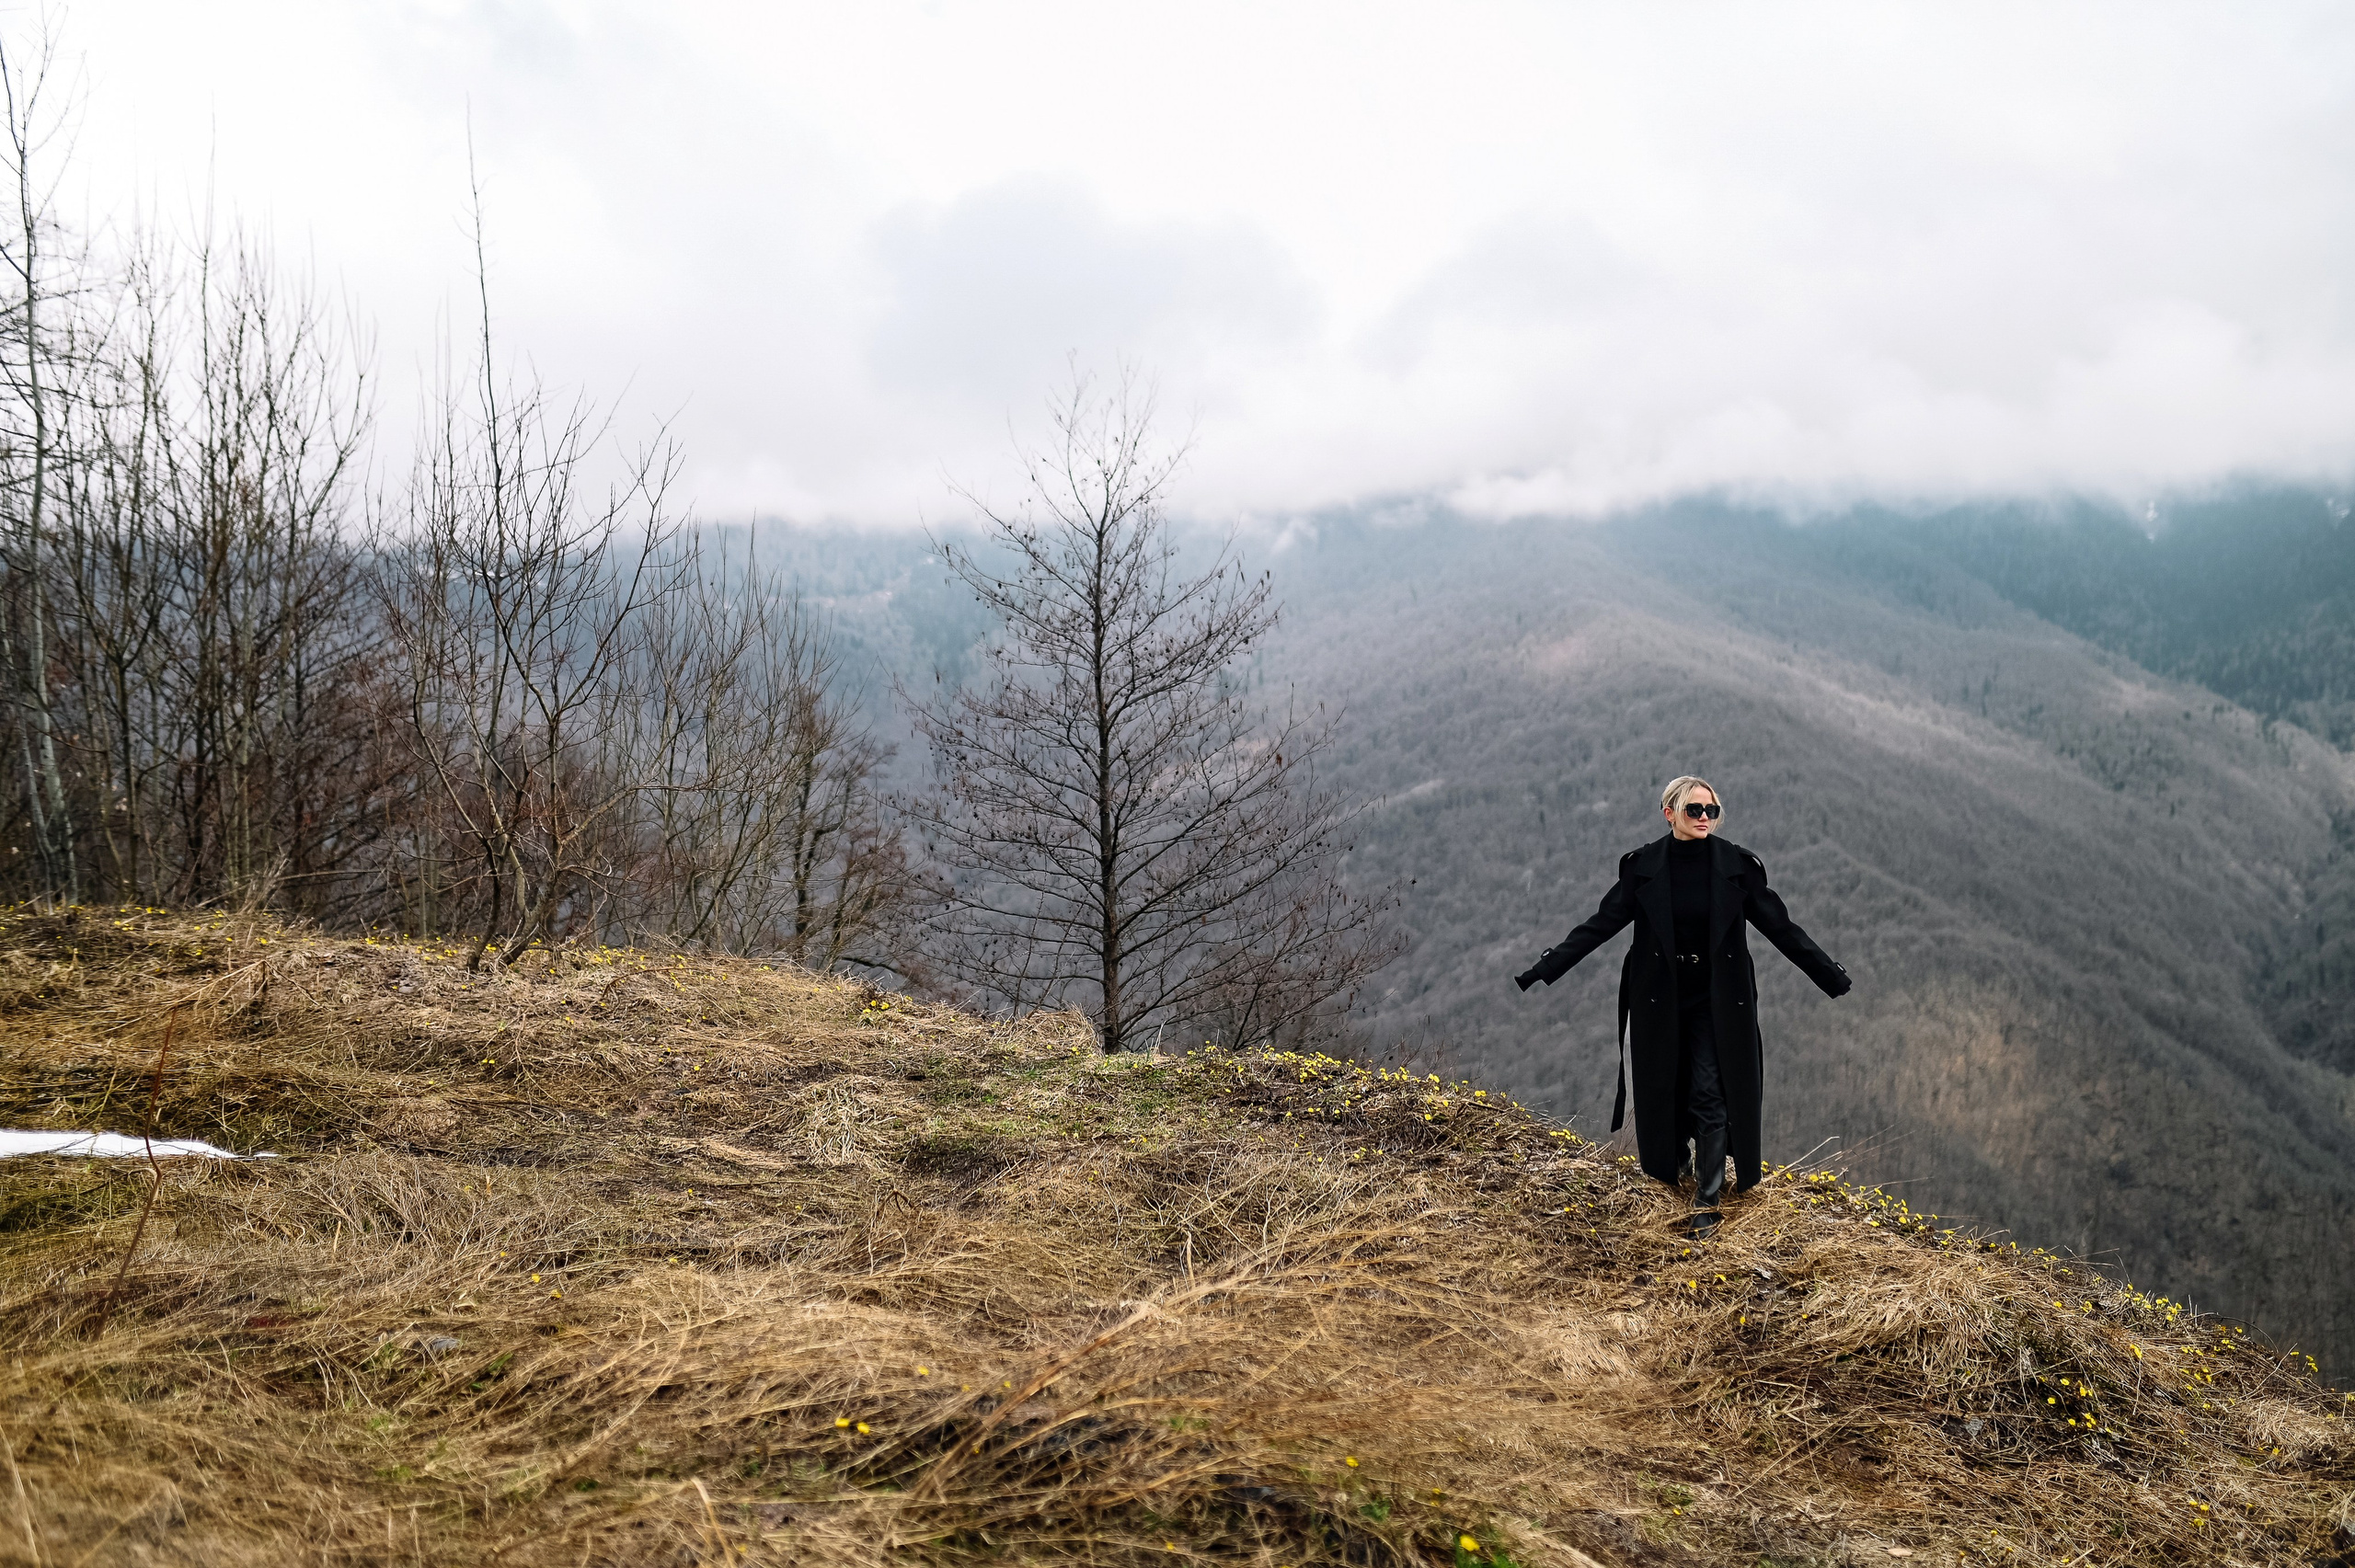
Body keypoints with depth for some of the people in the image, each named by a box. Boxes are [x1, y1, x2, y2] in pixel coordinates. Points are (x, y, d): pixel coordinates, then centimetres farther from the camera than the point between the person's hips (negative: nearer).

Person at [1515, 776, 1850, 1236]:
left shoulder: (1736, 865, -5)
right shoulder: (1643, 866, -4)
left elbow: (1780, 928, 1)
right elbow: (1601, 925, -3)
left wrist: (1832, 977, 1)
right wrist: (1543, 969, -8)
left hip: (1716, 1002, -1)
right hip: (1659, 1000, 1)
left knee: (1711, 1095, -6)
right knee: (1663, 1090, 9)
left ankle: (1707, 1199, 3)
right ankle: (1671, 1167, 35)